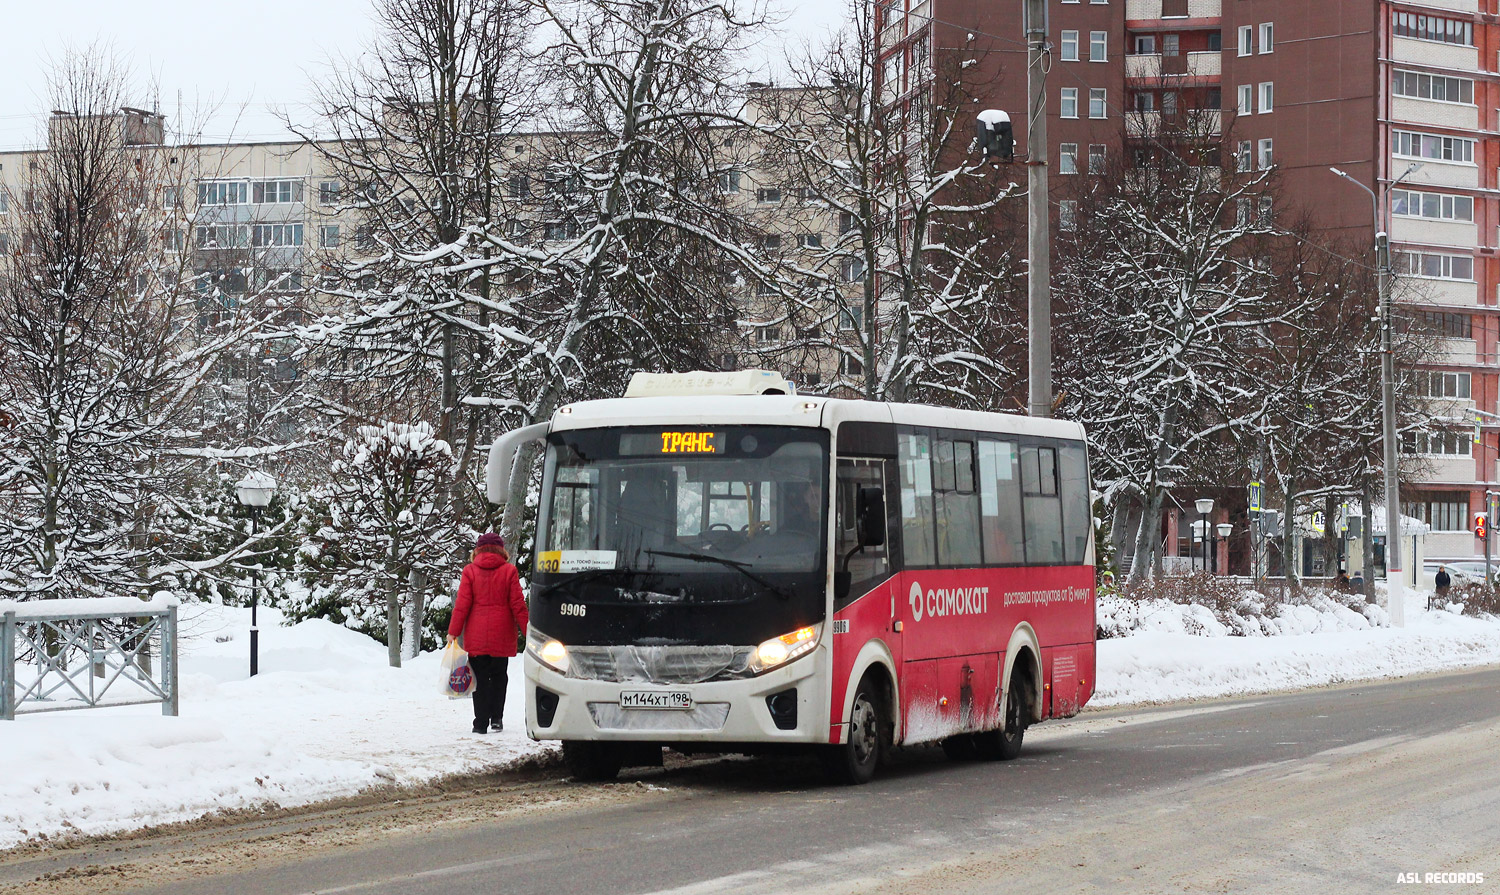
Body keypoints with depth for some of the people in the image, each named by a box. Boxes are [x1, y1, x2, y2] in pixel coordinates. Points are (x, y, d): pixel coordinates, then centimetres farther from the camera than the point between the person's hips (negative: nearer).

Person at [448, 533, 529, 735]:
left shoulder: (470, 571, -2)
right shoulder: (509, 571, -2)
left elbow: (462, 604, -4)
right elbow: (518, 604, -2)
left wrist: (453, 632, 1)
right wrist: (527, 629, 6)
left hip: (476, 635, 0)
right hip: (501, 635, 0)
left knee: (480, 679, 5)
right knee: (499, 676, 15)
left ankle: (481, 722, 0)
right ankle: (497, 718, 9)